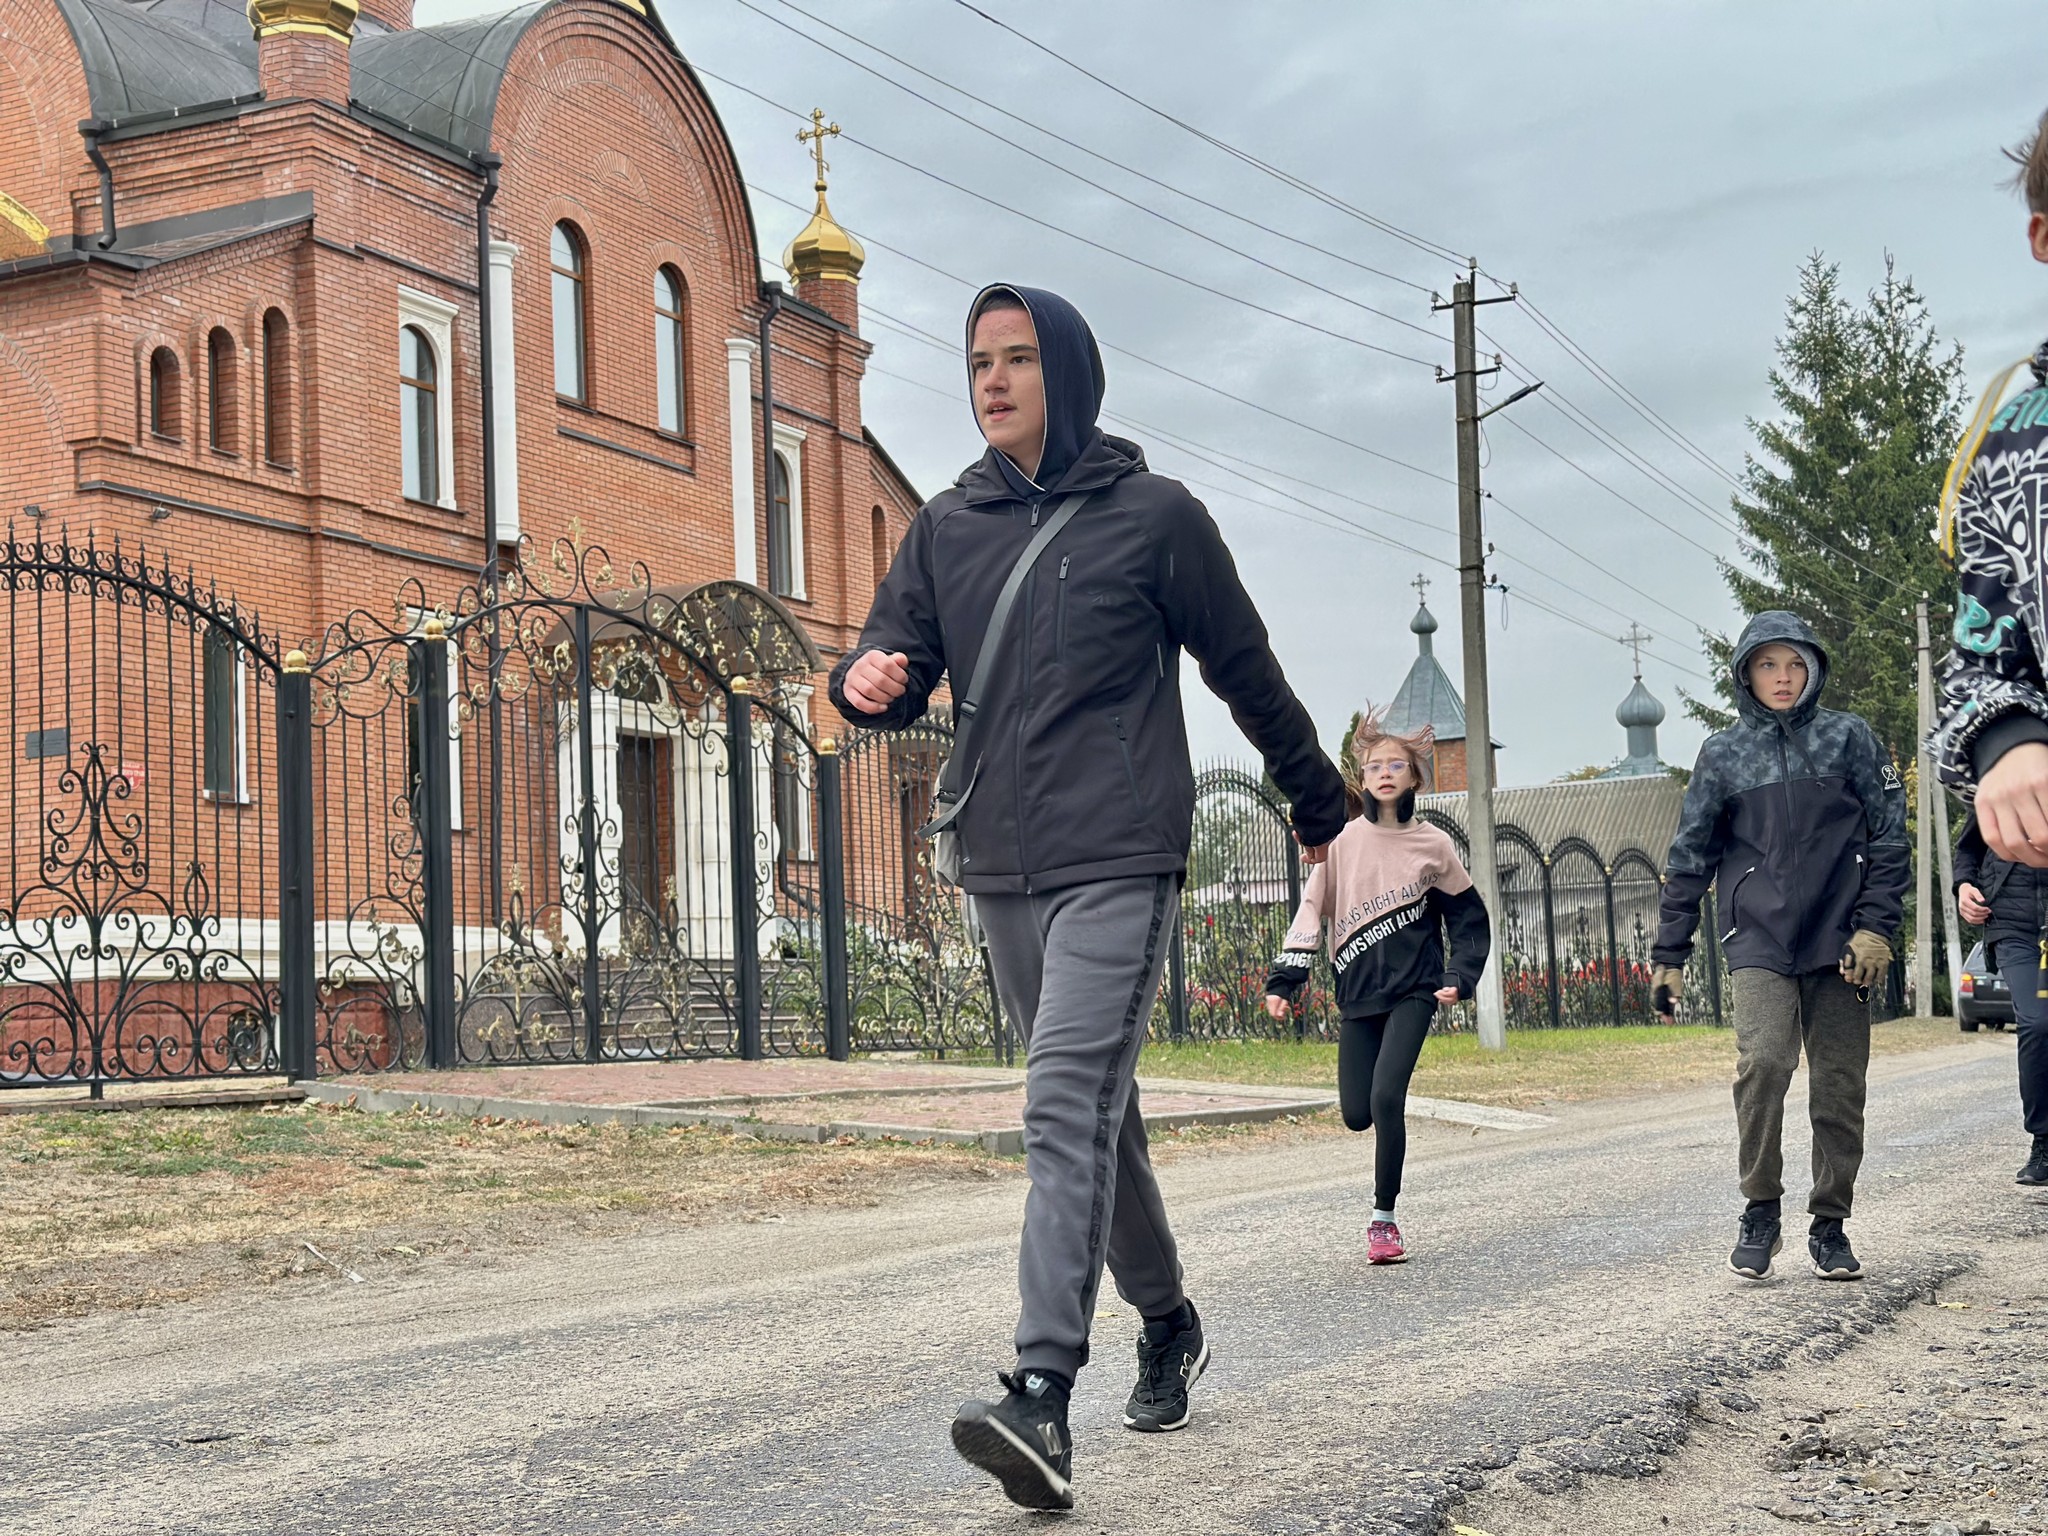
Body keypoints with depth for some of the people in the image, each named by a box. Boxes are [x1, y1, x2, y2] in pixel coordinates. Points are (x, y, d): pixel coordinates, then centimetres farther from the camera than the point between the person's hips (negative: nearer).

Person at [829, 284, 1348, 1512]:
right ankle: (1169, 1328, 35)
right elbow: (901, 658, 10)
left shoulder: (1153, 515, -1)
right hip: (1002, 870, 6)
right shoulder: (947, 529, 12)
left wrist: (1321, 807, 14)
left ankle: (1043, 1400, -27)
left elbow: (1248, 672, 6)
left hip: (1120, 866, -5)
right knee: (1100, 1118, 16)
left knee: (1069, 1112, -19)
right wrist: (870, 681, -16)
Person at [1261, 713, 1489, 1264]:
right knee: (1356, 1113, -3)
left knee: (1386, 1097, -18)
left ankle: (1383, 1219, -5)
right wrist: (1284, 981, -4)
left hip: (1413, 991, -2)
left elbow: (1469, 919, 10)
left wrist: (1459, 977, -5)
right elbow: (1312, 910, 5)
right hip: (1357, 994, 2)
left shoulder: (1433, 845, 2)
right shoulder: (1343, 843, 5)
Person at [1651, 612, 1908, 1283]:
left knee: (1840, 1085, 2)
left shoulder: (1850, 738, 7)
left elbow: (1889, 838, 5)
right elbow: (1690, 856, 12)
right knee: (1763, 1059, -20)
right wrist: (1668, 952, 9)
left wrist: (1874, 927, -6)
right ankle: (1761, 1212, -6)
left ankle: (1830, 1225, 15)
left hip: (1838, 938, 1)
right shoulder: (1723, 753, 9)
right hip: (1758, 936, -1)